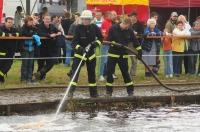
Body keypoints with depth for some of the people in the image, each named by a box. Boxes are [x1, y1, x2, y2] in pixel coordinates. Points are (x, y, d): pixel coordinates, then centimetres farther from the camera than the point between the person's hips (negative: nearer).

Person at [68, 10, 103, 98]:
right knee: (75, 72, -16)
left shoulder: (94, 28, -6)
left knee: (92, 73, 13)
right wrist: (81, 49, -37)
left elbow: (100, 38, 8)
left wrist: (95, 43, -12)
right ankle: (71, 91, -21)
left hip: (91, 54, 4)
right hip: (79, 53, -4)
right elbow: (74, 43, -20)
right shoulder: (78, 28, -16)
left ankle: (93, 93, 24)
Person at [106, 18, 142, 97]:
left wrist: (139, 52, -3)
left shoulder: (129, 31, -2)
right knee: (109, 72, -2)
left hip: (123, 55, 1)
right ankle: (109, 91, 6)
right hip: (113, 54, -1)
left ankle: (130, 90, 12)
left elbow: (135, 42, 4)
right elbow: (108, 40, -8)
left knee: (125, 73, 5)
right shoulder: (113, 29, -8)